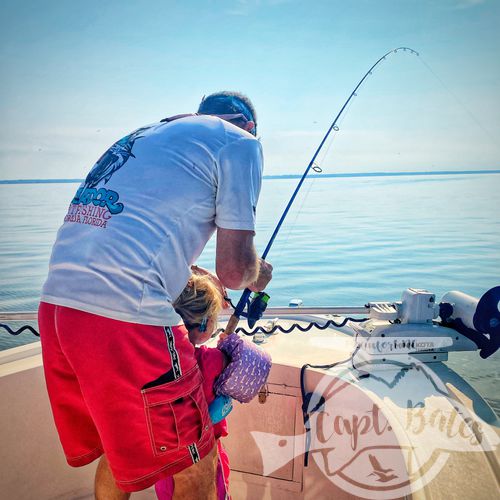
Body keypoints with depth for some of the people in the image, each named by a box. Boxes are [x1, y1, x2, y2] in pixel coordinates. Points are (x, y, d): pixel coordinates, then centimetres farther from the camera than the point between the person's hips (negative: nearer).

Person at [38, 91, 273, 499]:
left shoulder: (145, 133, 26)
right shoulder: (239, 141, 3)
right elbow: (233, 268, -5)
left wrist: (198, 281, 36)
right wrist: (257, 275, 18)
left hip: (55, 302, 9)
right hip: (123, 315, -9)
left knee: (118, 449, 28)